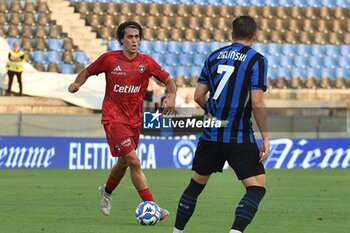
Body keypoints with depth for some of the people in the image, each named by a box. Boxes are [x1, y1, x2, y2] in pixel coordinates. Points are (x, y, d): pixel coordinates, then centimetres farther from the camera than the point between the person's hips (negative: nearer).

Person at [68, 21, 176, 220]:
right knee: (134, 161, -17)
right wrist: (77, 83, -12)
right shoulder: (109, 59, -6)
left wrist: (171, 96, -22)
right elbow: (88, 72, 7)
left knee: (123, 162, 19)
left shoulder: (146, 62, -1)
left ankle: (107, 191, 50)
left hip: (135, 120, 5)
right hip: (114, 118, -5)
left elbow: (168, 80, -2)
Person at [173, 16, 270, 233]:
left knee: (196, 184, 20)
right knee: (257, 188, -1)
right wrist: (266, 137, -10)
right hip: (239, 137, -5)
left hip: (211, 134, 5)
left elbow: (199, 96, 7)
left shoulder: (214, 56, 8)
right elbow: (257, 103, -15)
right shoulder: (256, 60, -7)